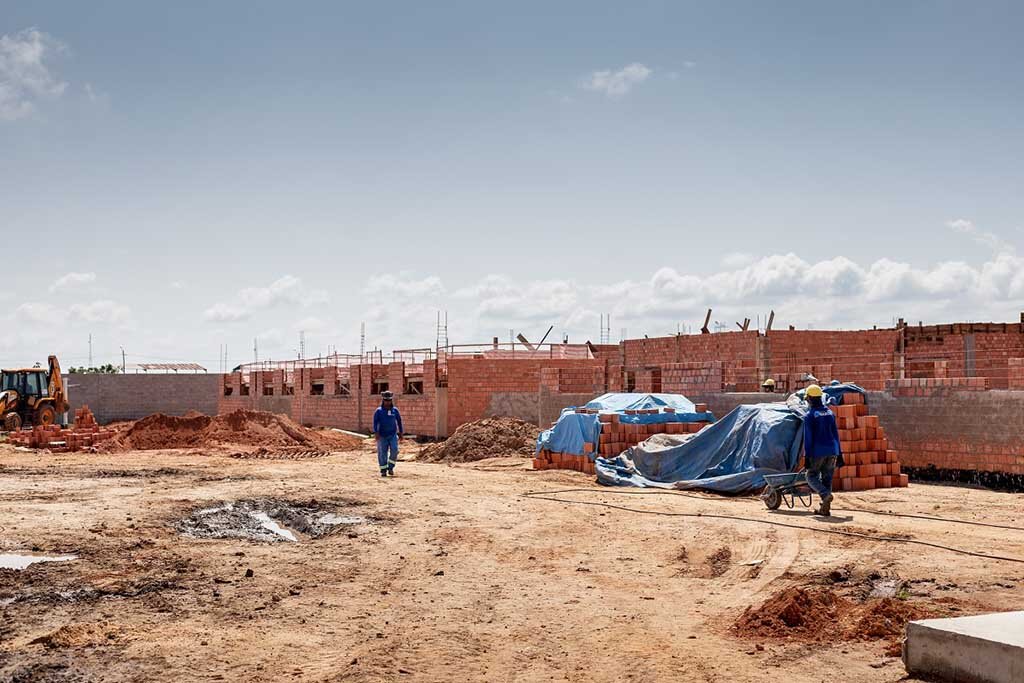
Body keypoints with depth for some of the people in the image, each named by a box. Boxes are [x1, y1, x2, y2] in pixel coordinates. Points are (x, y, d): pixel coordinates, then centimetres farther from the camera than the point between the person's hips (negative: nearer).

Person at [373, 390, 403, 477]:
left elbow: (399, 421, 16)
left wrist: (401, 432, 16)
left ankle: (390, 468, 2)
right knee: (382, 453, -1)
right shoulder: (378, 411, -1)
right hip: (382, 436, -1)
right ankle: (383, 470, 9)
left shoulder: (395, 410, 6)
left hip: (393, 435, 1)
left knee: (394, 450, -14)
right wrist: (376, 432, -20)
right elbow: (375, 422, -8)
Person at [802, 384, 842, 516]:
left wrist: (807, 456, -9)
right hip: (832, 451, 6)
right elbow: (835, 434, 13)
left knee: (812, 476, 5)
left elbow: (808, 437, -10)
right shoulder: (830, 413, 11)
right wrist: (839, 453, 17)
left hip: (818, 451, -6)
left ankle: (826, 494, -22)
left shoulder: (810, 415, -8)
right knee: (827, 478, 9)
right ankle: (825, 508, 8)